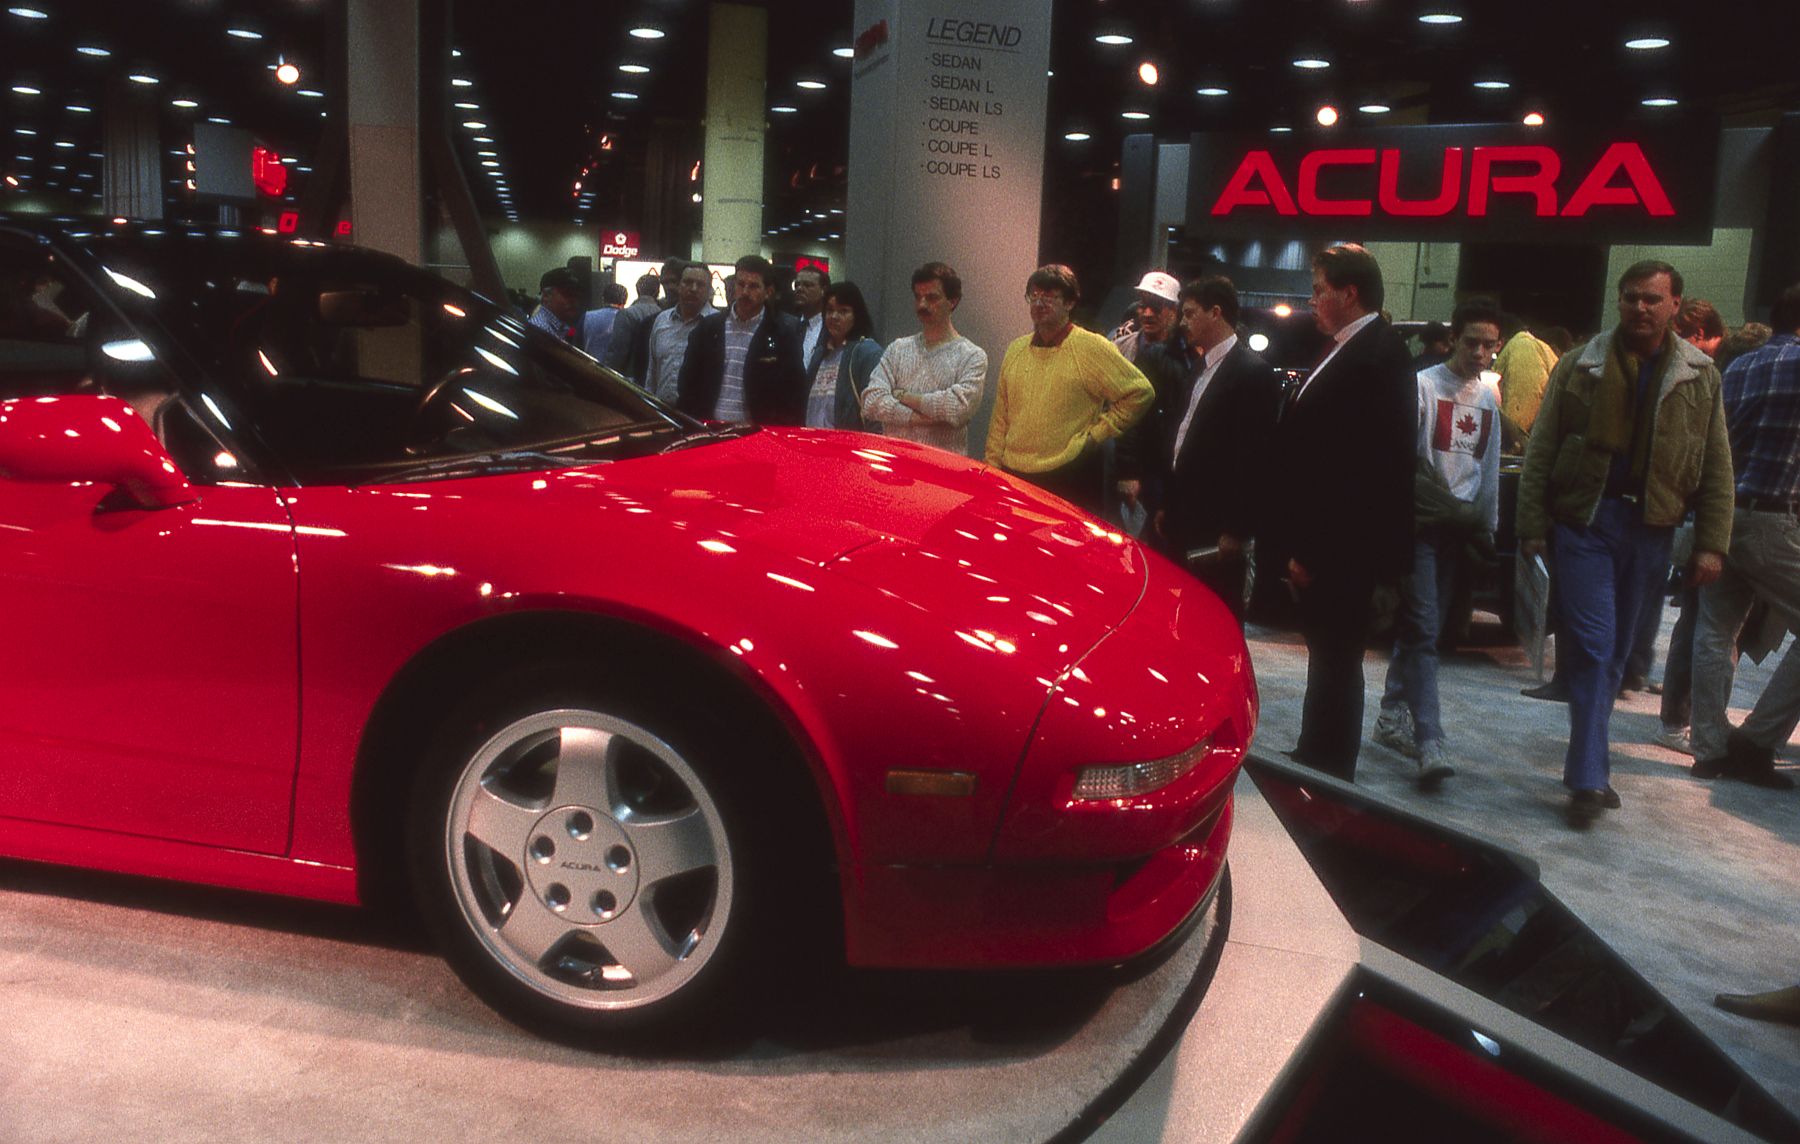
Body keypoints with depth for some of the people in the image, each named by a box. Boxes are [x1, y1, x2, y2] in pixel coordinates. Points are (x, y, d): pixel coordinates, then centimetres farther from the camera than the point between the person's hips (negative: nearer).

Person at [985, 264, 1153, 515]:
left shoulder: (1091, 348, -5)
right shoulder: (1015, 350, 12)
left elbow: (1140, 392, -6)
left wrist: (1098, 433, -8)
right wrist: (992, 465, 11)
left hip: (1069, 481, -5)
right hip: (1014, 476, 5)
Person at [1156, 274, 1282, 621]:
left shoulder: (1253, 371, -12)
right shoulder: (1201, 369, 15)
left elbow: (1252, 457, -16)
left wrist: (1236, 531, -18)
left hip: (1217, 532, -8)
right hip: (1181, 527, 8)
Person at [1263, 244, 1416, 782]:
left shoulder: (1374, 358, -17)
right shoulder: (1351, 352, 13)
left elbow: (1358, 466, -23)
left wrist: (1312, 549, -21)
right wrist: (1300, 543, 13)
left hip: (1338, 550, -9)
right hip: (1323, 545, 9)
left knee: (1335, 661, 2)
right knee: (1329, 658, 18)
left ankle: (1328, 777, 14)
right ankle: (1317, 760, 31)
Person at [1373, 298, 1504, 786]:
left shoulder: (1489, 396, 16)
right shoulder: (1424, 385, -5)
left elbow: (1489, 466, 21)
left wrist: (1487, 524, 17)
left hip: (1459, 525, 7)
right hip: (1421, 521, -6)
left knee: (1424, 627, 10)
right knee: (1422, 630, -12)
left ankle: (1393, 715, 22)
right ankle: (1429, 742, -17)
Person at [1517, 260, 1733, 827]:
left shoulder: (1701, 377, 8)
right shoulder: (1580, 367, 3)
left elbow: (1717, 468, 8)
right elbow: (1541, 449, 2)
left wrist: (1711, 544, 2)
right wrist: (1533, 525, -4)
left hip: (1649, 530, 3)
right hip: (1585, 522, -2)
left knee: (1614, 653, 11)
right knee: (1594, 648, -8)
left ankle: (1586, 768, 24)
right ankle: (1590, 778, -5)